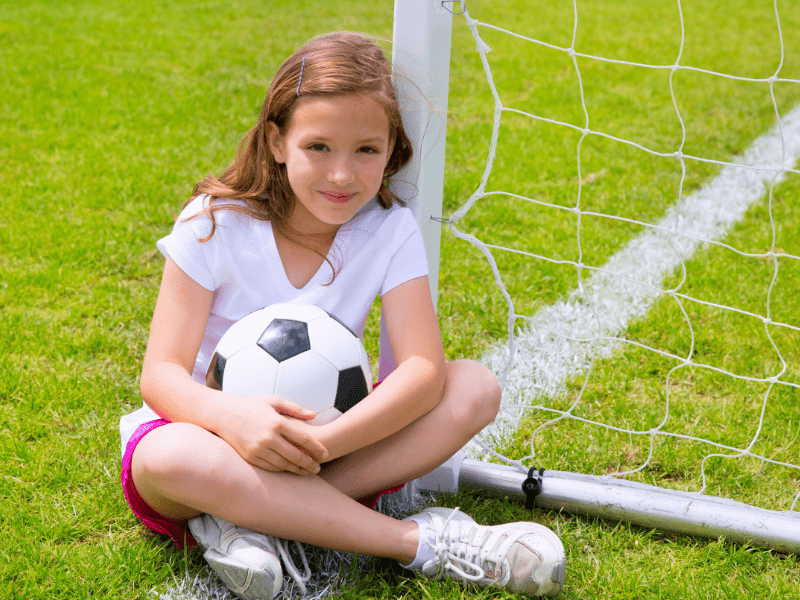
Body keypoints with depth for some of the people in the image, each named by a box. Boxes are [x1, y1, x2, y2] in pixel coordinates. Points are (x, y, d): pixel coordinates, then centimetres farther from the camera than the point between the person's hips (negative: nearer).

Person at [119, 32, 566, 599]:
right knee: (170, 457, -38)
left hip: (318, 446, 3)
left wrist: (325, 442, -35)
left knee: (476, 388, -17)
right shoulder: (214, 224, -13)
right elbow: (161, 375, -17)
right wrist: (231, 415, -40)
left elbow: (424, 370, -19)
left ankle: (254, 522, -28)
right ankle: (420, 541, -32)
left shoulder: (389, 229, -8)